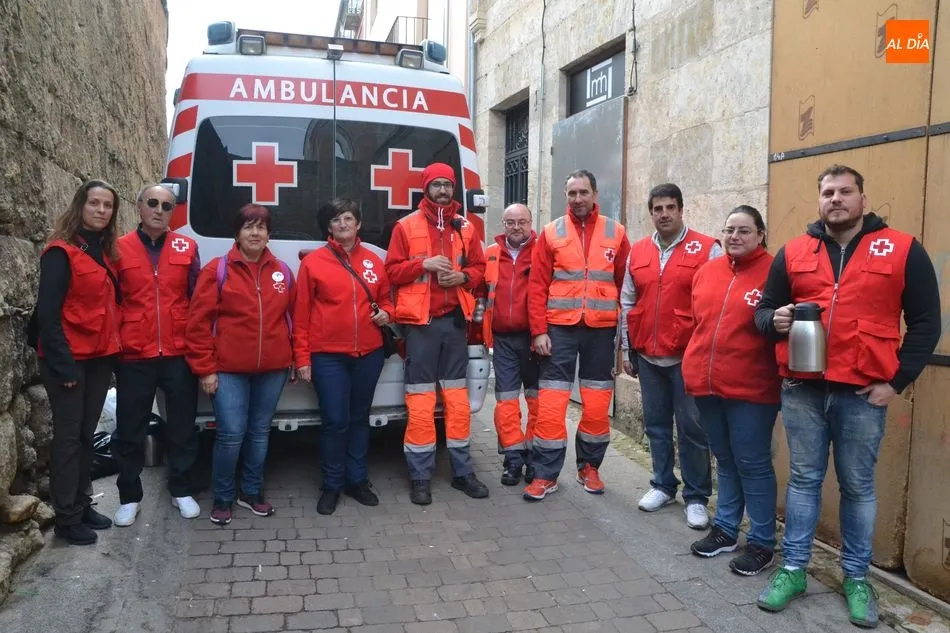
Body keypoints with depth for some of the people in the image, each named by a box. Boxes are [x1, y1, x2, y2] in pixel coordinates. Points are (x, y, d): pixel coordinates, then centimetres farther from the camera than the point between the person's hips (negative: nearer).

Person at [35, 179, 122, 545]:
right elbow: (47, 313, -15)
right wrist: (63, 364, -17)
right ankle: (66, 519, 11)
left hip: (100, 358, 7)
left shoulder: (105, 252, 12)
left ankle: (82, 505, 25)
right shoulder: (61, 252, -11)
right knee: (68, 437, 1)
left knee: (86, 434, 14)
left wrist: (114, 349, 5)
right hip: (69, 360, -7)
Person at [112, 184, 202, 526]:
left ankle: (182, 490, 28)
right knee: (130, 431, 10)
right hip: (134, 357, -1)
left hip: (179, 354, 1)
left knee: (182, 426, 11)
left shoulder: (187, 247, 3)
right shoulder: (119, 248, 0)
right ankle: (129, 497, 27)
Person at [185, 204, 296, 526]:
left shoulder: (282, 271, 7)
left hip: (272, 369, 4)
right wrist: (205, 369, -8)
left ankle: (252, 492, 31)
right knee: (231, 434, -5)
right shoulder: (217, 270, -4)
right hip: (228, 370, -3)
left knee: (260, 432, 13)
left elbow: (293, 317, 13)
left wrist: (294, 359, 11)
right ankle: (222, 498, 17)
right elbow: (199, 322, -6)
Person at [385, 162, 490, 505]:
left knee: (458, 398, 9)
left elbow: (479, 268, 13)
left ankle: (462, 472, 20)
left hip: (455, 320, 3)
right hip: (421, 322, -3)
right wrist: (424, 264, -16)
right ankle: (420, 478, 8)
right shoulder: (406, 226, 2)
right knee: (420, 401, -2)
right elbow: (392, 271, -1)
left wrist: (463, 277, -7)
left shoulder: (465, 227, 11)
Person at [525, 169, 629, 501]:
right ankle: (546, 474, 9)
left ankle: (589, 467, 26)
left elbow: (626, 284, 5)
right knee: (551, 402, -2)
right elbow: (537, 286, -1)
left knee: (597, 403, 9)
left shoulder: (615, 232, 5)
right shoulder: (551, 232, 2)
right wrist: (539, 330, -7)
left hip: (602, 329, 1)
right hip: (560, 327, -1)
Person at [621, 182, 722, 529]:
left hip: (688, 356, -4)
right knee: (656, 425, 14)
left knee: (692, 428, 3)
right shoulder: (637, 252, 9)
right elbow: (627, 304, 13)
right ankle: (663, 485, 28)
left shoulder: (707, 249, -5)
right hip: (647, 356, 4)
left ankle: (697, 498, 15)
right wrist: (627, 350, 12)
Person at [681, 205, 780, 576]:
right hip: (707, 383, 6)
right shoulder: (707, 271, 11)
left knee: (752, 464, 3)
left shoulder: (772, 273, -8)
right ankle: (725, 529, 31)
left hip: (751, 388, -6)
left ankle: (761, 543, 18)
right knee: (725, 460, 18)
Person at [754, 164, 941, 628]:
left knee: (858, 487, 10)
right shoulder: (792, 252, 7)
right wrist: (775, 320, -12)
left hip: (863, 394, -1)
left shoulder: (903, 250, 1)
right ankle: (793, 570, 22)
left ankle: (856, 578, 26)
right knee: (803, 479, 11)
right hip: (801, 390, 2)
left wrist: (896, 381, -6)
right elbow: (764, 309, 12)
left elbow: (926, 322, 1)